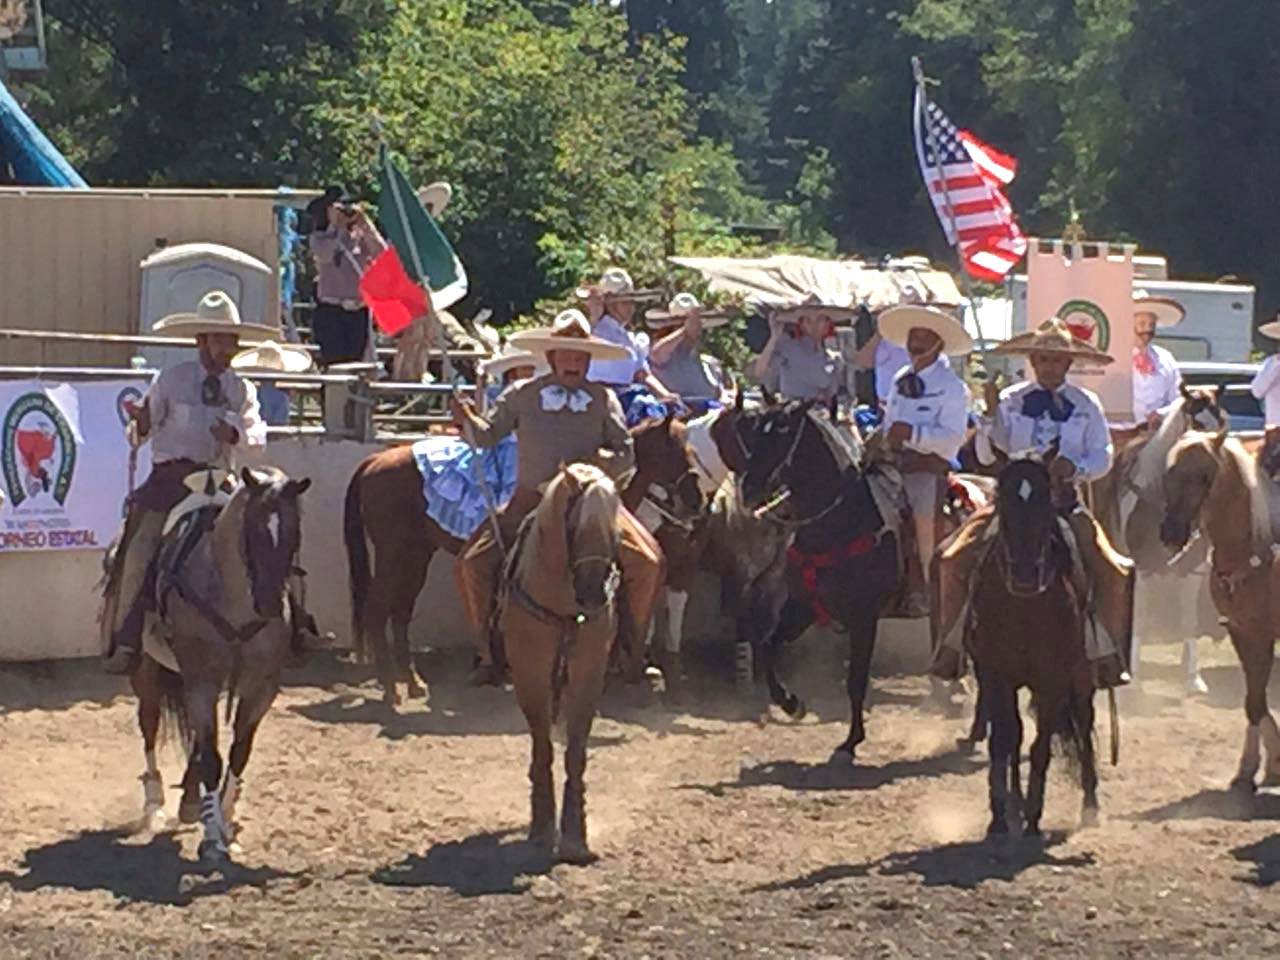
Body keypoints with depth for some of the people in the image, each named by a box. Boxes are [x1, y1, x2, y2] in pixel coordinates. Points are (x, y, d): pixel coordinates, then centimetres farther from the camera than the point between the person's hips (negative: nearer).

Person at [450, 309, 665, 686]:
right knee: (473, 562, -17)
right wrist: (468, 419, -15)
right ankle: (486, 651, -1)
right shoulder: (522, 396, 3)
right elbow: (487, 436, 6)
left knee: (647, 561, -16)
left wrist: (601, 462, -17)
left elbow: (626, 457, 4)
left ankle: (631, 646, 5)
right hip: (531, 499, 0)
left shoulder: (603, 399, 4)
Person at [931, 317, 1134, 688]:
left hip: (1065, 503, 0)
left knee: (1114, 572, -19)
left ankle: (1106, 653, -2)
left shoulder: (1085, 405, 8)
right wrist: (989, 421, -17)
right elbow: (987, 455, 2)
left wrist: (1075, 467, -15)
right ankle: (950, 646, -3)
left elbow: (1102, 456, 5)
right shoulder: (1010, 401, 7)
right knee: (952, 561, -18)